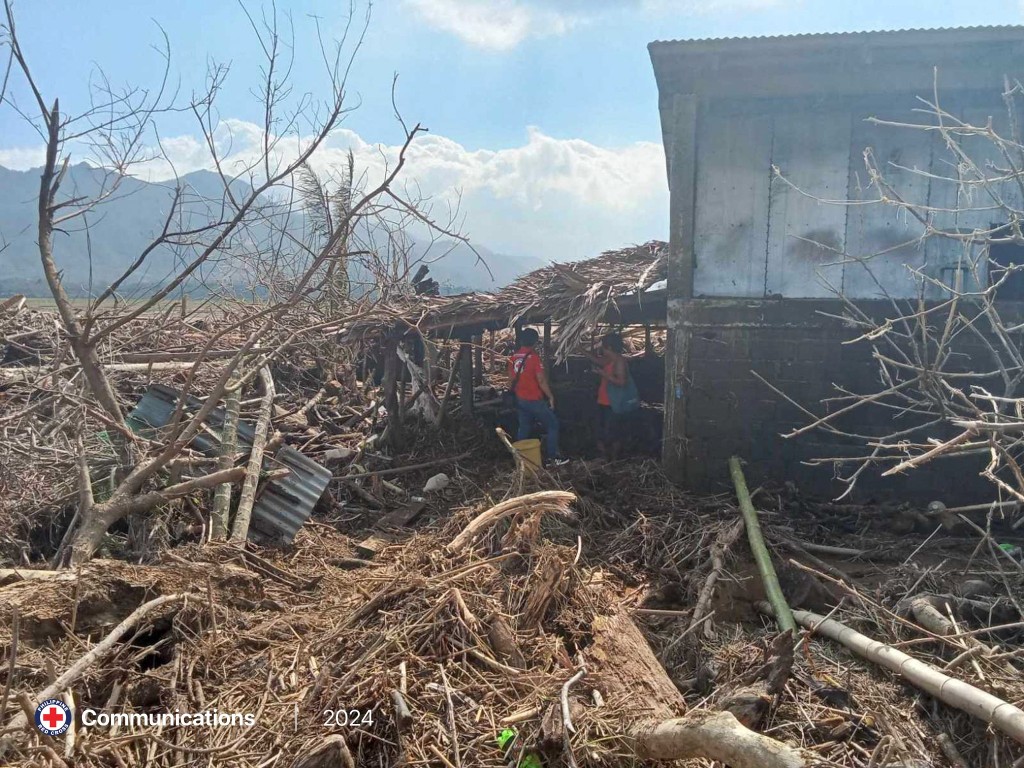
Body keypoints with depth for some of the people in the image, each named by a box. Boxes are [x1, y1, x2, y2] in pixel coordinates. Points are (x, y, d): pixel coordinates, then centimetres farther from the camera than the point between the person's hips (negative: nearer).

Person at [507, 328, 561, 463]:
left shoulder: (513, 358, 3)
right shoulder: (534, 357, -17)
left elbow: (511, 380, 10)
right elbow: (541, 380, -18)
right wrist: (550, 397, -9)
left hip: (520, 400, 7)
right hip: (534, 400, -6)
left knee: (523, 428, 16)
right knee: (553, 425, 5)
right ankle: (553, 456, 3)